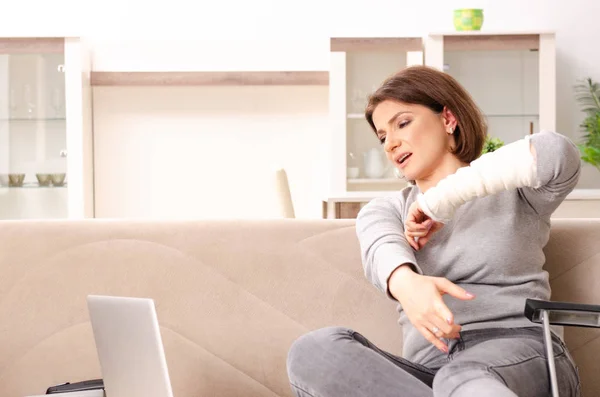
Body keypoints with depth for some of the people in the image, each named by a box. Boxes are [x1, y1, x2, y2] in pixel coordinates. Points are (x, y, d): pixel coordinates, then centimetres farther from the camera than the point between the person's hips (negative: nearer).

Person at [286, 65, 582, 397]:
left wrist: (440, 200, -6)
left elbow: (558, 155, -11)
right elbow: (382, 248, -5)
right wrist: (405, 283, -32)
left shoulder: (511, 190, 15)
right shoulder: (384, 210, 22)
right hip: (429, 370, 5)